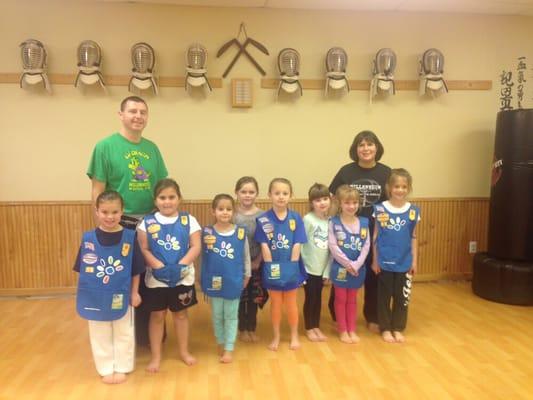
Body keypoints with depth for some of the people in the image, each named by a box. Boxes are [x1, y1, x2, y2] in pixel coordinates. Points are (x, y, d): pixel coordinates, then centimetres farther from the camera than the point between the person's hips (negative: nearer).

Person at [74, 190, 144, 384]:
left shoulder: (130, 237, -11)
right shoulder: (88, 238, -8)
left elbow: (135, 269, -4)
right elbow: (82, 269, -1)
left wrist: (134, 292, -1)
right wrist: (82, 293, 0)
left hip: (121, 296, -1)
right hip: (95, 297, 1)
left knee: (123, 334, 15)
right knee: (100, 336, 16)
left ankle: (121, 368, 33)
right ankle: (106, 369, 34)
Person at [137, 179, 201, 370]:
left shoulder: (189, 220, -3)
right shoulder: (147, 222, -3)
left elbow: (196, 247, -8)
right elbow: (144, 250, -7)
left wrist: (180, 265, -19)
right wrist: (159, 266, -20)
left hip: (183, 277, 1)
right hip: (156, 278, 0)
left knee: (180, 313, 15)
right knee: (157, 315, 10)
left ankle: (184, 351, 32)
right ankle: (156, 356, 25)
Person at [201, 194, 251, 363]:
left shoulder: (240, 232, -8)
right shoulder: (207, 232, -8)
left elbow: (246, 256, 4)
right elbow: (203, 254, 1)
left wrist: (247, 275, 9)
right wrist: (207, 245, -17)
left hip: (233, 281, -1)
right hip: (214, 280, 1)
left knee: (231, 316, 11)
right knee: (217, 315, 16)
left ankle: (229, 349, 21)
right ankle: (221, 343, 36)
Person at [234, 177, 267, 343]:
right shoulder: (232, 215, -7)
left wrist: (258, 261, -9)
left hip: (256, 263, 1)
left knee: (254, 297, 12)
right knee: (240, 297, 10)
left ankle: (252, 329, 30)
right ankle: (242, 329, 28)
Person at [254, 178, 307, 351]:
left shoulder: (295, 218, -6)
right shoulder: (263, 219, -9)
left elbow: (297, 245, -8)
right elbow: (264, 246, -10)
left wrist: (290, 267, -11)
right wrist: (271, 267, -12)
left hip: (291, 267, 1)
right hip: (273, 268, -1)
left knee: (291, 303, 15)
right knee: (275, 304, 13)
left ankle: (294, 336, 32)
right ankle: (276, 337, 30)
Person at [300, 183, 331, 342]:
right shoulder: (308, 219, -13)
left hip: (323, 268, 4)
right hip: (309, 267, -4)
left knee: (318, 298, 15)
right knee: (310, 298, 7)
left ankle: (316, 327, 30)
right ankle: (309, 329, 23)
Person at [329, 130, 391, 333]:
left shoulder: (386, 173, -1)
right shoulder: (346, 171, -3)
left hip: (376, 235, 1)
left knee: (374, 277, 12)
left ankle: (373, 319, 30)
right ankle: (338, 317, 28)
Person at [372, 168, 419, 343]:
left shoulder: (413, 211, -1)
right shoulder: (380, 209, -6)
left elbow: (413, 238, 6)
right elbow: (375, 236, -2)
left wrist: (414, 261, 5)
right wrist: (375, 260, -3)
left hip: (404, 263, 2)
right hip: (384, 262, -2)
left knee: (402, 297, 11)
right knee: (384, 297, 9)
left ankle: (398, 329, 27)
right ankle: (385, 329, 24)